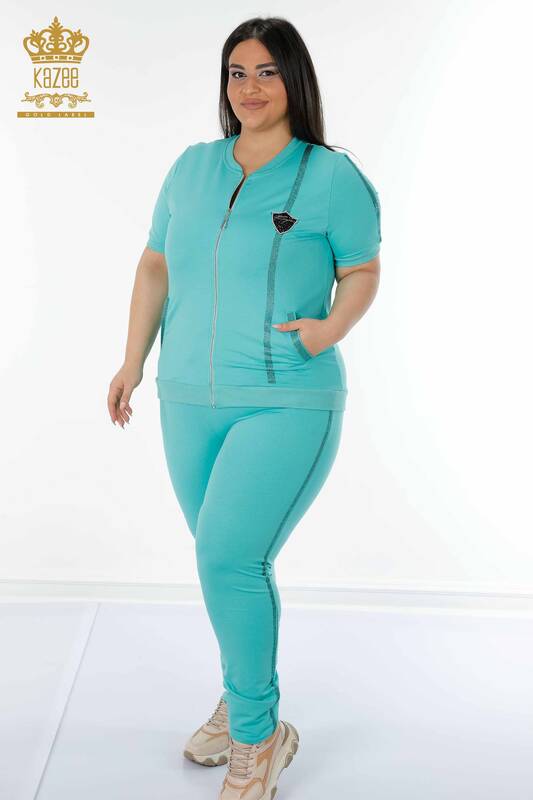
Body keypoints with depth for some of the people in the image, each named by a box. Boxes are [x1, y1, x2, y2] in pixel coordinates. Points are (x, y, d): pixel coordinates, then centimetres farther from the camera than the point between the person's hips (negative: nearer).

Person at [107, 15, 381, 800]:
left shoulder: (332, 177, -4)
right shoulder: (193, 166, 8)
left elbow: (363, 272, 3)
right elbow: (156, 264, 14)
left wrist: (333, 327, -17)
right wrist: (134, 360, 8)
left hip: (289, 406, -5)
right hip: (191, 404, 5)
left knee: (227, 559, -14)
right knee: (233, 560, 14)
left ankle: (259, 735, 9)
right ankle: (247, 699, 38)